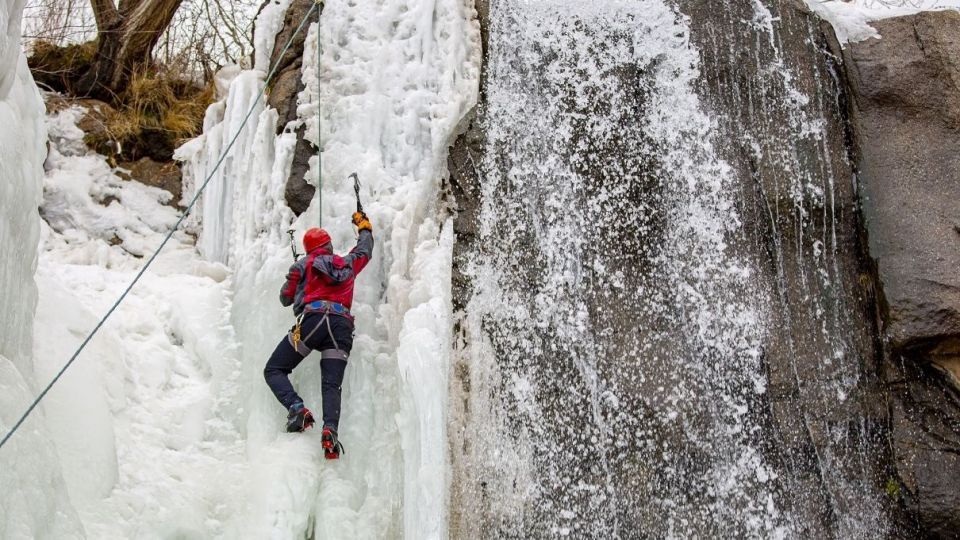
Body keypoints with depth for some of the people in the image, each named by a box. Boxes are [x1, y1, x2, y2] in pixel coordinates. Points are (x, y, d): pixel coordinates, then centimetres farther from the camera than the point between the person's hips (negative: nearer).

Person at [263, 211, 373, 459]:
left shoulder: (304, 264, 18)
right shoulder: (348, 263, 27)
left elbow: (286, 298, 24)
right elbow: (365, 250, 48)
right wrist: (364, 226, 65)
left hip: (313, 319, -3)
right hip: (342, 325, 3)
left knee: (274, 370, 4)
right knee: (332, 384, -5)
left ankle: (297, 408, -23)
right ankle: (330, 430, -32)